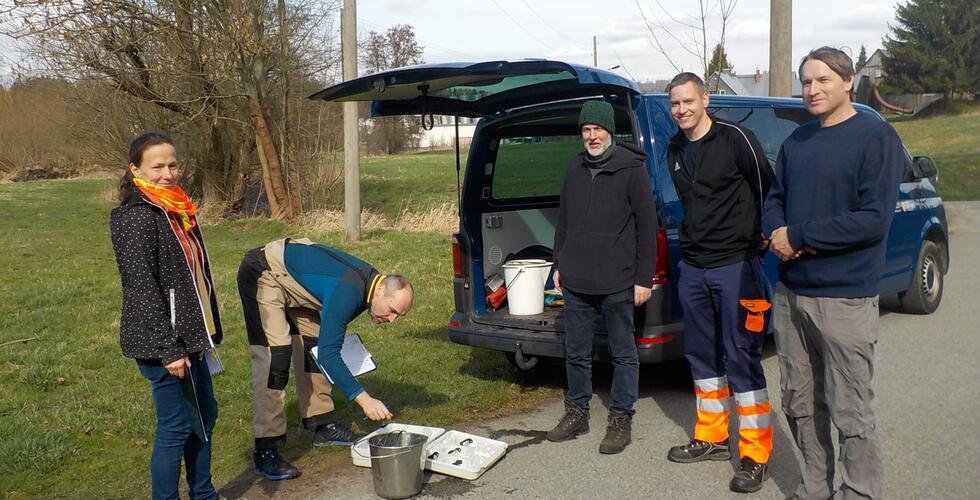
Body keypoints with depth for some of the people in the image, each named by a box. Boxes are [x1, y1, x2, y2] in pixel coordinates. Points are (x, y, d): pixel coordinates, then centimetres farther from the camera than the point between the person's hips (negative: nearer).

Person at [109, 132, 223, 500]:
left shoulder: (175, 209, 10)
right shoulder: (138, 216, -17)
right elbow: (143, 287, -21)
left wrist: (207, 330, 19)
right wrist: (168, 349, -22)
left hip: (188, 336, 10)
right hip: (163, 342, -9)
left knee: (204, 416, 19)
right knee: (176, 427, 1)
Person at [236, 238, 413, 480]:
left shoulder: (368, 283, -5)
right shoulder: (350, 290, -33)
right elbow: (328, 354, -37)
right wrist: (363, 399, -38)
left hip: (292, 281, 10)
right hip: (263, 273, -9)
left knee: (313, 346, 7)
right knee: (275, 355, -18)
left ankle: (324, 426, 19)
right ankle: (266, 451, -15)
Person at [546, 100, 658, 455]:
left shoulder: (631, 168, -6)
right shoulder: (575, 167, 11)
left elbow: (647, 226, -7)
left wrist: (644, 278, -10)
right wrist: (560, 265, 16)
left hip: (617, 283, -5)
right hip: (576, 281, 5)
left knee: (623, 353, 7)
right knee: (576, 352, 14)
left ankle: (621, 419, 20)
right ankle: (577, 413, 29)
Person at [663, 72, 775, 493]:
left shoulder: (735, 139, -10)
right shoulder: (674, 151, 11)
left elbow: (768, 189, -7)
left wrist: (760, 237, -3)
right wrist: (695, 239, 14)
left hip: (736, 266, -7)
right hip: (692, 268, 7)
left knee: (742, 358, -4)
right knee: (702, 356, 14)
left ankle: (755, 455, 6)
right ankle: (712, 438, 28)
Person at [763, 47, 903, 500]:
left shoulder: (876, 136, -7)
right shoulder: (796, 140, 13)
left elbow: (874, 219, -16)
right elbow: (774, 200, 15)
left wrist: (798, 235, -14)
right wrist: (777, 233, -7)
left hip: (845, 298, -6)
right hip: (791, 293, 7)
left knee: (851, 412, 1)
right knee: (800, 402, 15)